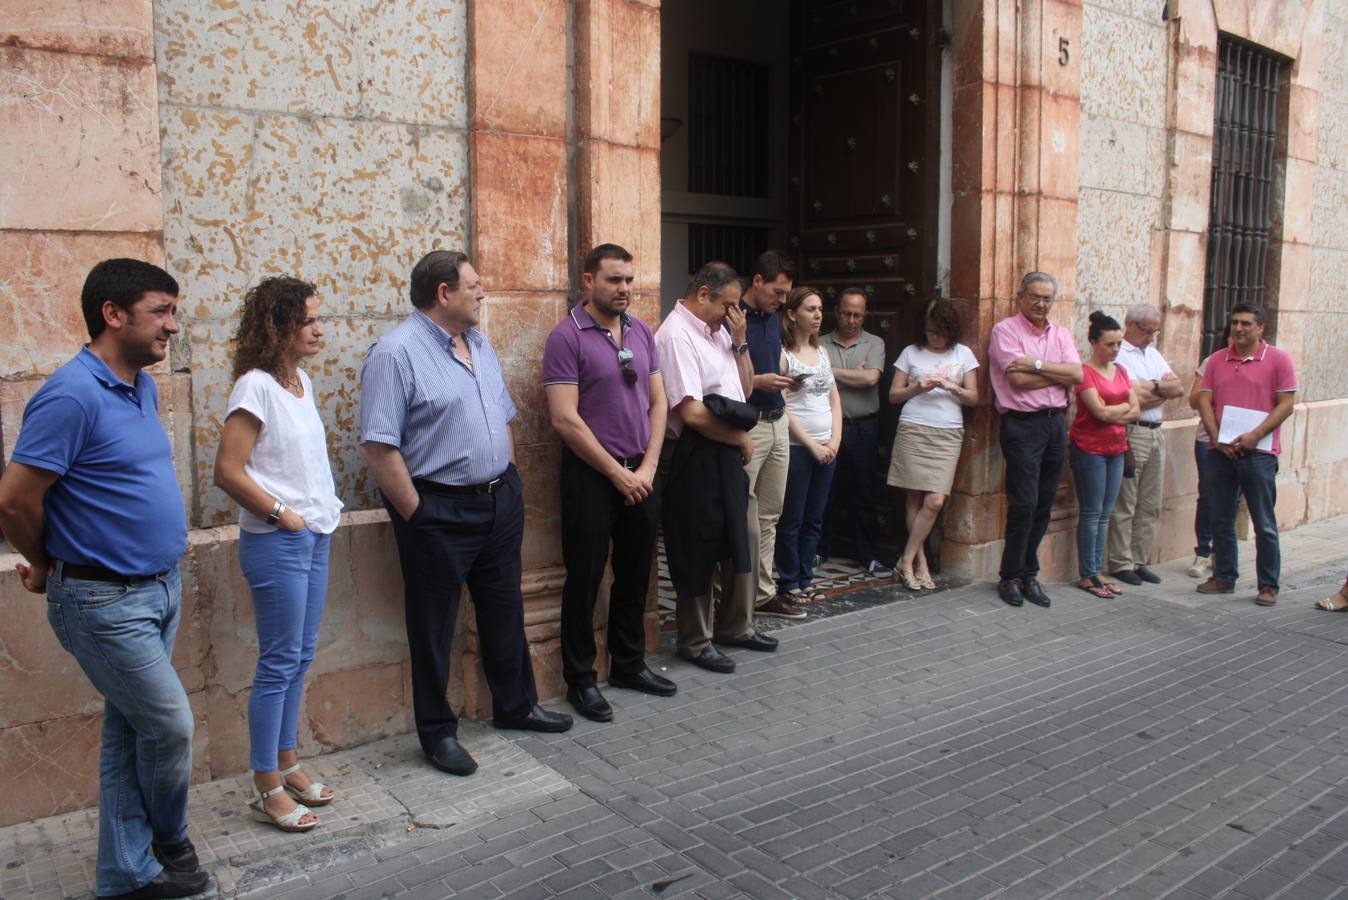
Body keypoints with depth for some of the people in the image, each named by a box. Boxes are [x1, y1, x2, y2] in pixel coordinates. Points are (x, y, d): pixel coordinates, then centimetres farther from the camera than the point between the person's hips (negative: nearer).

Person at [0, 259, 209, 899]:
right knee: (169, 725, 0)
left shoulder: (143, 386, 8)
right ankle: (168, 841, 28)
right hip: (105, 602, -8)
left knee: (132, 730, 15)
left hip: (159, 588, 8)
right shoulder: (72, 395, -20)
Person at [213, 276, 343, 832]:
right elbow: (227, 471, -21)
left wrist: (325, 508, 11)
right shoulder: (256, 387, -16)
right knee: (279, 663, 0)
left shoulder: (301, 380, 10)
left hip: (314, 536, 9)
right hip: (276, 542, -8)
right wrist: (281, 513, -14)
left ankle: (287, 764, 30)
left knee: (301, 656, 16)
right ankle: (266, 790, 13)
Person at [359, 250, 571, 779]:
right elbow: (378, 446, -18)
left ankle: (516, 705, 36)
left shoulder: (479, 346, 12)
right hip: (439, 511, -8)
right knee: (434, 625, 6)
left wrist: (509, 485, 12)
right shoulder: (396, 353, -14)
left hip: (500, 502, 8)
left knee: (504, 610, 19)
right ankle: (437, 732, 21)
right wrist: (416, 515, -17)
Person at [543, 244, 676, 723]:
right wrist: (618, 474, -13)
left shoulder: (642, 332, 8)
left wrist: (647, 468, -3)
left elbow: (657, 403, 9)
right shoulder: (567, 336, -10)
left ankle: (628, 663, 32)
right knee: (585, 579, 4)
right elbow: (566, 420, -15)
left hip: (641, 475, 6)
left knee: (635, 574, 15)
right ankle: (580, 679, 18)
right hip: (591, 476, -6)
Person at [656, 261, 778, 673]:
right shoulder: (676, 335, -16)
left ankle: (735, 626, 36)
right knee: (698, 552, 4)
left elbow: (744, 389, 17)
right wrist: (742, 438, -10)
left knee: (744, 540, 18)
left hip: (729, 454, 9)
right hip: (696, 457, -9)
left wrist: (740, 341, 2)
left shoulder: (718, 329, 11)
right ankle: (695, 642, 21)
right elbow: (692, 413, -23)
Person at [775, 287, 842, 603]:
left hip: (827, 448, 7)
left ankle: (805, 580, 21)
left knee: (814, 518, 11)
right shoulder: (782, 354, -8)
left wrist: (835, 440, 0)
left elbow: (835, 400, 14)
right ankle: (789, 583, 12)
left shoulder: (822, 352, 13)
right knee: (792, 520, 1)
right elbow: (781, 408, -13)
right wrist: (812, 445, -13)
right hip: (797, 447, -6)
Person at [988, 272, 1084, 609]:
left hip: (1055, 423, 6)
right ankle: (1011, 577, 6)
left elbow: (1077, 374, -2)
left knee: (1044, 505, 9)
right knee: (1023, 505, -7)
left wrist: (1038, 365, -12)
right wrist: (1059, 374, -3)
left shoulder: (1061, 334, 14)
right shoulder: (1005, 330, -3)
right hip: (1022, 425, -6)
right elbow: (1019, 379, -14)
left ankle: (1029, 574, 19)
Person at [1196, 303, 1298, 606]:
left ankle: (1268, 585, 11)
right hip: (1219, 452, 4)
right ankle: (1224, 578, 23)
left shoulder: (1278, 359, -2)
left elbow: (1286, 403, -6)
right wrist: (1217, 438, -7)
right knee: (1221, 520, 11)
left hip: (1258, 452, -4)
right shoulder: (1217, 360, 9)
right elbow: (1204, 400, 6)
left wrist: (1254, 436, -15)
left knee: (1264, 524, 2)